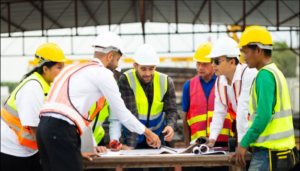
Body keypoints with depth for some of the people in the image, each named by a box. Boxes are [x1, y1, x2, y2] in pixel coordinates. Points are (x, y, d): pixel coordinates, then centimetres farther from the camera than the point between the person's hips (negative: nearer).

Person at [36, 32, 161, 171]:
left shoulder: (74, 69, 26)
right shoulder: (103, 73, 1)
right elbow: (121, 113, 5)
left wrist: (78, 150, 30)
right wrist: (147, 133, 20)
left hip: (45, 127, 9)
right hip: (60, 131, -9)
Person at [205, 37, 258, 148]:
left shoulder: (249, 74, -23)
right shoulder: (220, 81, 2)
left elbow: (244, 109, -25)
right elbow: (219, 112, 3)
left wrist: (242, 141, -26)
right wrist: (212, 138, -9)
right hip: (240, 127, 7)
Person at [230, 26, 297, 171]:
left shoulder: (265, 75, -12)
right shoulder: (276, 73, 16)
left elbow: (263, 116, -19)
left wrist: (244, 144, -11)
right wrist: (249, 142, 19)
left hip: (268, 152, -9)